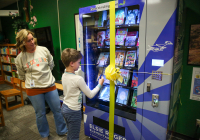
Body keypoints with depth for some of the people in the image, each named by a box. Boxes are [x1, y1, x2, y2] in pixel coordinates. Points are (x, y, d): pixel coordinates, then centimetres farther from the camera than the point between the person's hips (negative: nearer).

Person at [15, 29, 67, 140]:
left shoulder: (44, 50, -4)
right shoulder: (20, 58, -6)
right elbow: (22, 76, 7)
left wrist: (44, 75, 9)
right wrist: (32, 80, 5)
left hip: (50, 86, 2)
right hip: (34, 90, -1)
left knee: (57, 110, 13)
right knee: (40, 114, 15)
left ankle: (62, 131, 37)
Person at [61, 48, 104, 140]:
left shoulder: (64, 76, -1)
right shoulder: (78, 79, -25)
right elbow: (90, 95, -16)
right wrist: (100, 84, -5)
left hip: (64, 107, 8)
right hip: (73, 111, -8)